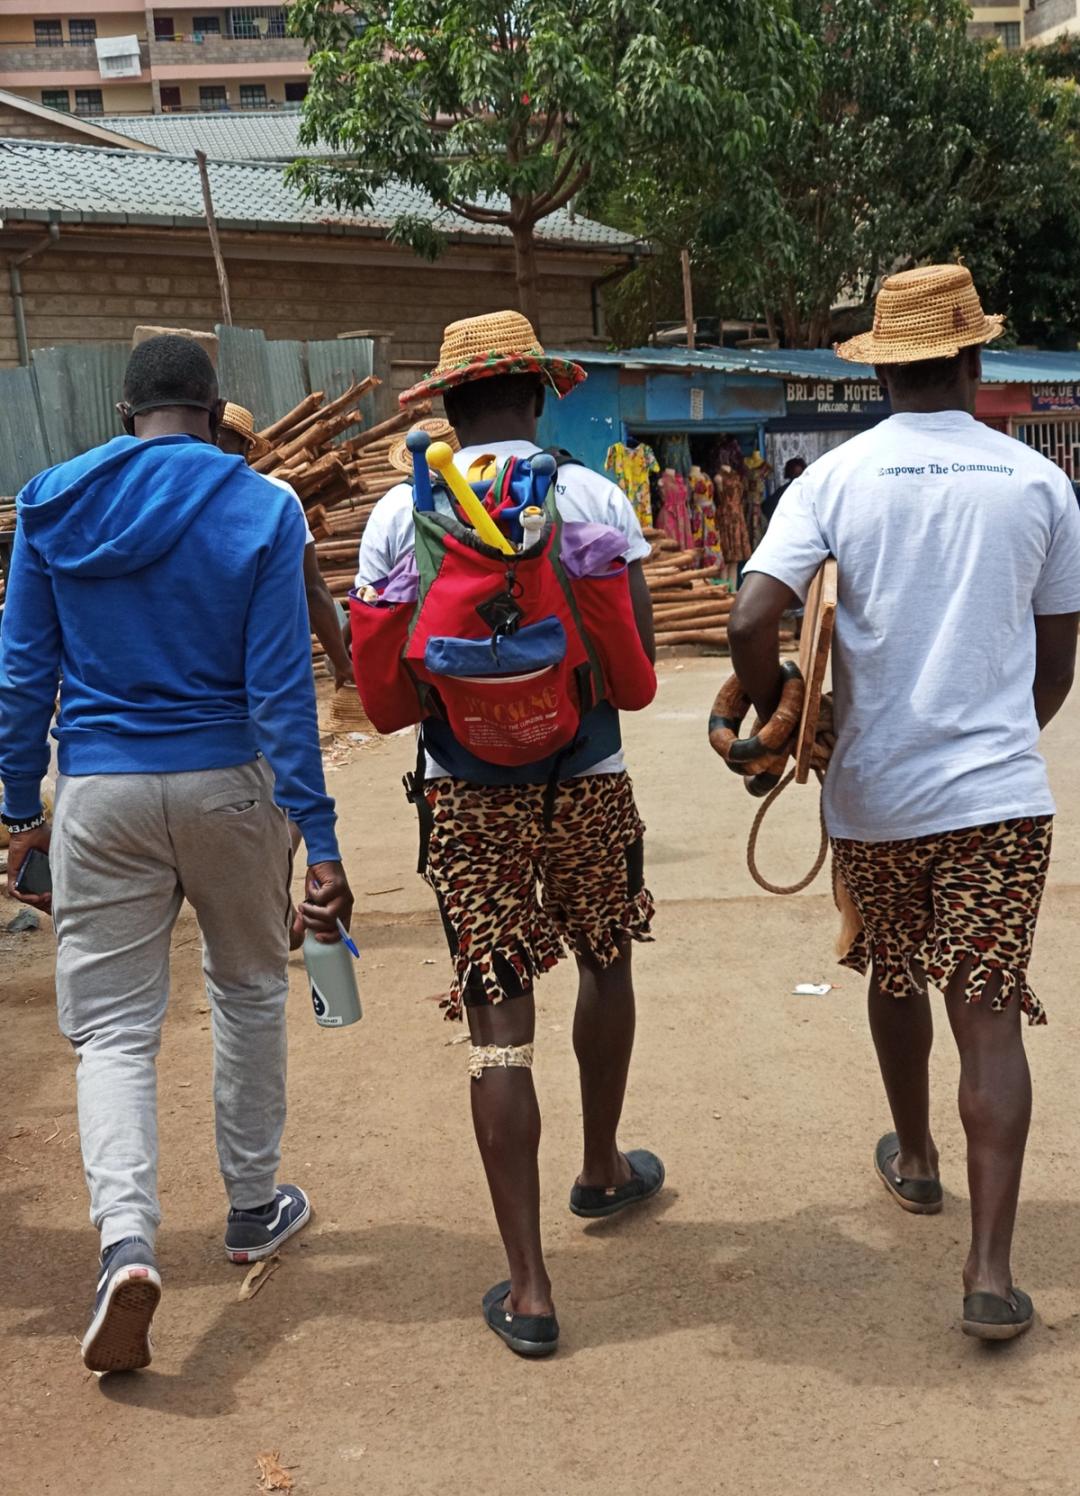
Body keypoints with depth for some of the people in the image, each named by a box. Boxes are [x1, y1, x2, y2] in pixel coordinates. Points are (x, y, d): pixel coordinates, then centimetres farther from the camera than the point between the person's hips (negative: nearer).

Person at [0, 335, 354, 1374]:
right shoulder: (260, 512, -5)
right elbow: (280, 689, -9)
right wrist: (320, 841, -7)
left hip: (99, 792, 1)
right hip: (225, 784, 0)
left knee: (112, 1026, 7)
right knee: (249, 991, 19)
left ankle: (126, 1235, -13)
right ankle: (253, 1204, 32)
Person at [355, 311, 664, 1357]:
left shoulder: (398, 514, -1)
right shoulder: (596, 499, -4)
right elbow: (636, 656, -7)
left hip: (467, 796, 0)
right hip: (586, 782, 0)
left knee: (499, 1025, 4)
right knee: (605, 963, 25)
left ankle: (527, 1288, 7)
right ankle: (602, 1170, 45)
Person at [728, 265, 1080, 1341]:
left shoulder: (835, 478, -4)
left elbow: (750, 622, -17)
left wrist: (773, 714, 2)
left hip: (874, 794, 1)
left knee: (895, 977, 22)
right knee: (989, 1015, 0)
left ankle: (914, 1157, 44)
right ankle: (990, 1270, -4)